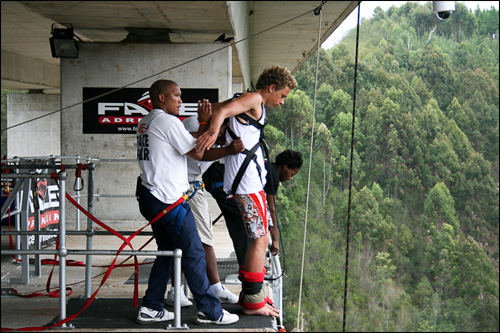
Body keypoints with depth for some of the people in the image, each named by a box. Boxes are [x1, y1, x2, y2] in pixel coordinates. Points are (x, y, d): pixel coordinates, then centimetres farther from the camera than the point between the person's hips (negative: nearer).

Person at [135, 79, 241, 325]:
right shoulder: (168, 121, -12)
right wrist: (204, 122, 1)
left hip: (150, 197, 10)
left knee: (167, 253, 16)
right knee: (194, 254, -2)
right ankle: (210, 311, 5)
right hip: (170, 201, -10)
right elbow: (198, 153, -9)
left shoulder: (145, 123, 17)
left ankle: (151, 308, 17)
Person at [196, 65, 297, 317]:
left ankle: (251, 294, 23)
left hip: (251, 180, 10)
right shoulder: (253, 100, -6)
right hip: (247, 182, -10)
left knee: (260, 239, 15)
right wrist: (213, 130, -43)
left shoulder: (250, 103, 23)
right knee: (259, 240, -8)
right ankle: (253, 301, -2)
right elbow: (222, 111, -23)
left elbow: (214, 108, 23)